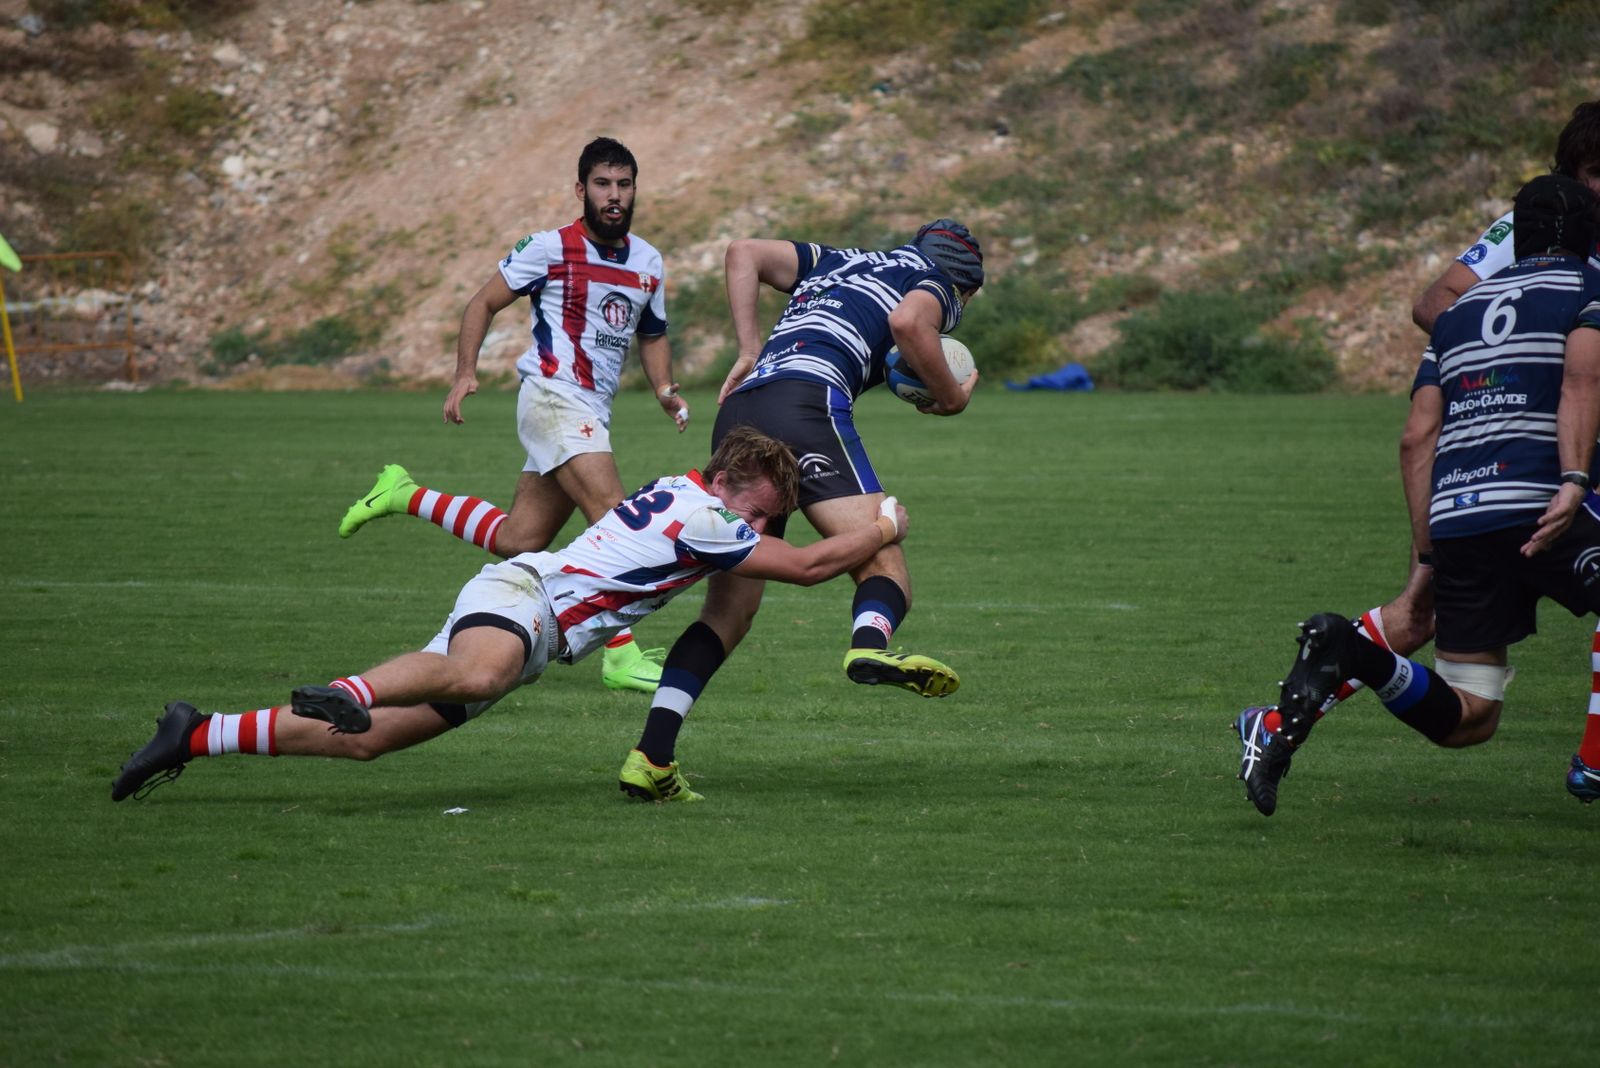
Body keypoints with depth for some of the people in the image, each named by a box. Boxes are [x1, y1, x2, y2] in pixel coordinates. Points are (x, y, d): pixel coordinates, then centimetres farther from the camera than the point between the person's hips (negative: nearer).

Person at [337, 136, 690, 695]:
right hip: (554, 396, -7)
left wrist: (664, 389, 6)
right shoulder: (550, 248, -5)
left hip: (592, 413, 7)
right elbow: (483, 303, 1)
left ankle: (405, 496, 25)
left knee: (517, 542, 8)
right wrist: (465, 373, -9)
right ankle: (620, 653, -19)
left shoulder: (648, 262, 12)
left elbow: (653, 336, 25)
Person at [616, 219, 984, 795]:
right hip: (808, 397, -6)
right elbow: (907, 322, -4)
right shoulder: (932, 279, 20)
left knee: (728, 611, 7)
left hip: (741, 408, 6)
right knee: (882, 560, -15)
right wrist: (952, 396, 10)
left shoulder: (834, 262, 37)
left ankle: (652, 752, -5)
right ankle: (870, 644, -49)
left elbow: (744, 253, 24)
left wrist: (749, 353, 20)